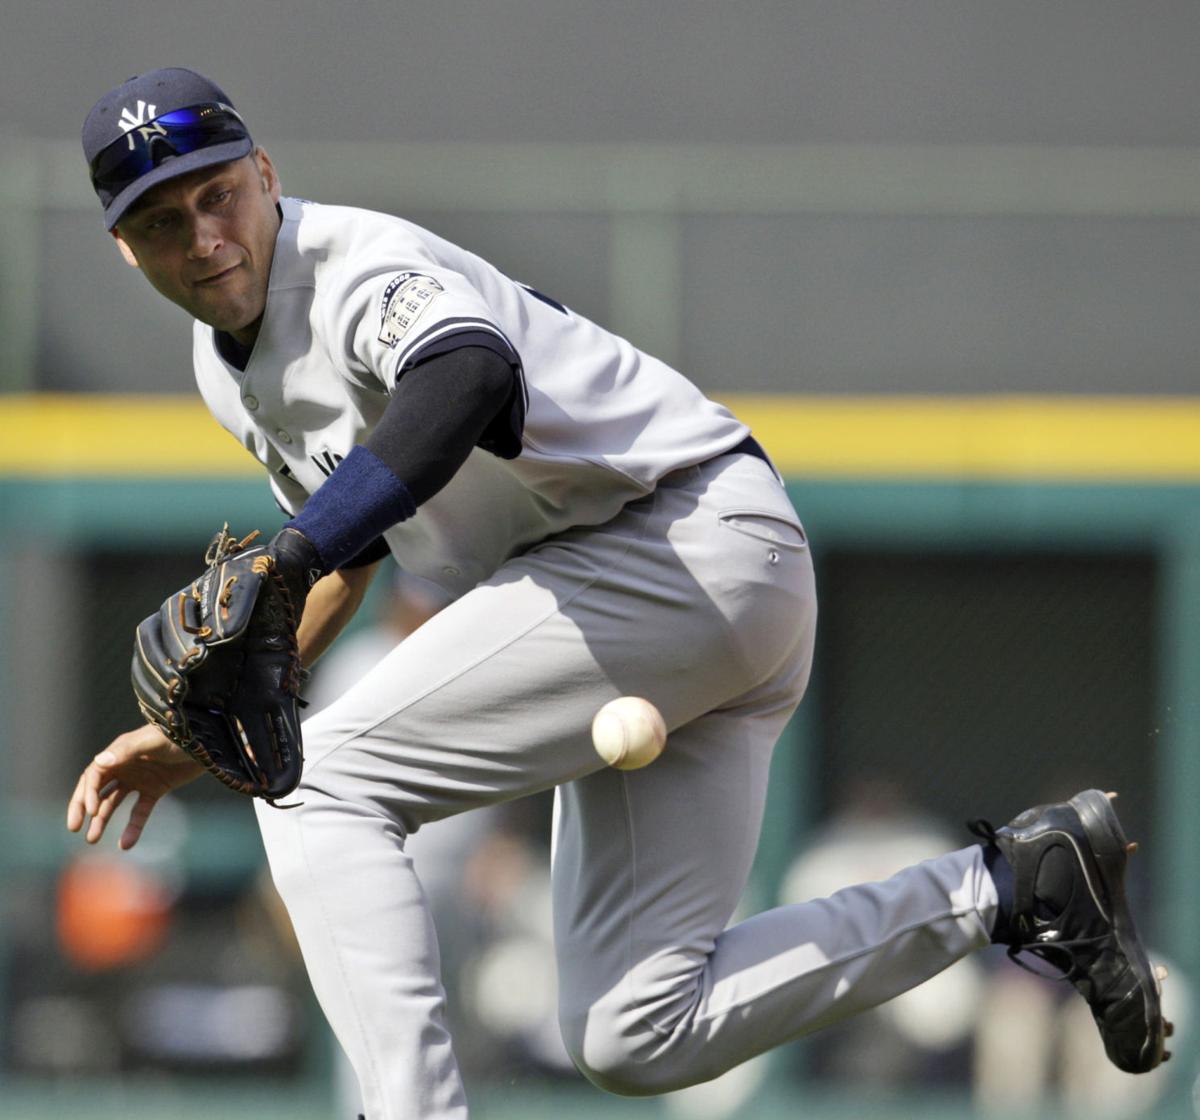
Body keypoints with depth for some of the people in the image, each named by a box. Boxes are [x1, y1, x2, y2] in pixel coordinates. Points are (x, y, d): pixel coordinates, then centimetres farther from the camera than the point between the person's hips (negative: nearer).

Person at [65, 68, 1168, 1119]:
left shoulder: (362, 269, -18)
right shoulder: (230, 363, 13)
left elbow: (471, 376, -43)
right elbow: (357, 535, 30)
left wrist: (277, 564, -54)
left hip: (702, 544, -10)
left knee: (323, 784, -17)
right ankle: (1011, 884, 7)